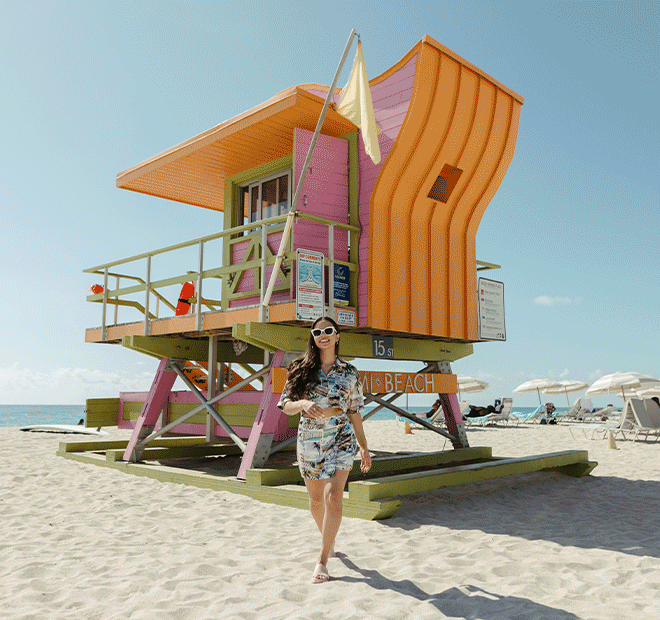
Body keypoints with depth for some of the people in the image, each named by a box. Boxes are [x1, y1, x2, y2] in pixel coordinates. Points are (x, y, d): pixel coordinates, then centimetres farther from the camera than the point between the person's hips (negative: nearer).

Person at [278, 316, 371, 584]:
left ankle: (322, 560, -9)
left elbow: (354, 412, 9)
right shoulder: (301, 369, 3)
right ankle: (328, 539, 41)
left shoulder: (349, 372, 3)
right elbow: (286, 405, 0)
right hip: (309, 441, 2)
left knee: (333, 496, -17)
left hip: (341, 441, -2)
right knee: (316, 500, 14)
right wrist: (304, 403, -22)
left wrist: (364, 447, 10)